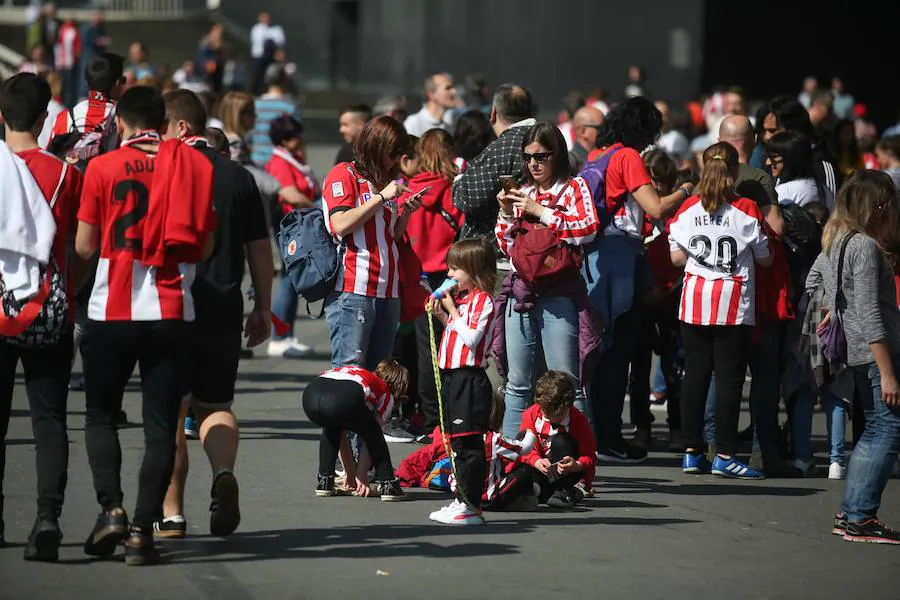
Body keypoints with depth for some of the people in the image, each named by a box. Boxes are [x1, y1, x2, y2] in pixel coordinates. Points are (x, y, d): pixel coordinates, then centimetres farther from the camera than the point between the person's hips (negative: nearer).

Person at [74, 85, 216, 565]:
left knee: (101, 415, 14)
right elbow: (205, 247, 6)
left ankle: (111, 508, -5)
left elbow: (84, 246, -1)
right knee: (160, 426, 5)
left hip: (112, 310, -1)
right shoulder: (192, 165, 3)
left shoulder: (103, 168, -3)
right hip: (172, 313, 1)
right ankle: (142, 531, 0)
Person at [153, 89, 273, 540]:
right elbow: (259, 249, 9)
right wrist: (263, 308, 17)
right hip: (223, 311, 3)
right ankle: (224, 470, -14)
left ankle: (171, 512, 6)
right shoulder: (238, 177, 6)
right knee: (214, 404, 15)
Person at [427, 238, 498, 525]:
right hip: (453, 377, 10)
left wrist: (452, 310, -14)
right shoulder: (461, 298, 16)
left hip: (470, 378, -10)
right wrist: (441, 316, 8)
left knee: (469, 444, -8)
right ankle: (462, 501, 21)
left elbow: (471, 338, -20)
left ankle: (472, 507, -7)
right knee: (457, 443, 14)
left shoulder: (483, 300, -12)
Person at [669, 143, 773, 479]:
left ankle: (692, 452, 9)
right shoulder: (747, 211, -6)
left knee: (694, 374, 8)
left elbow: (677, 258, 4)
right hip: (733, 303, -3)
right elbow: (765, 258, 1)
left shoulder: (688, 209, 2)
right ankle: (724, 455, -6)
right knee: (729, 377, -2)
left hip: (695, 300, 3)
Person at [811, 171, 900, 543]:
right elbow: (868, 314, -20)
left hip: (854, 354, 10)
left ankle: (850, 513, 16)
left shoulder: (834, 241, 10)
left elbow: (813, 279, 25)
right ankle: (860, 518, -10)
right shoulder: (866, 246, -16)